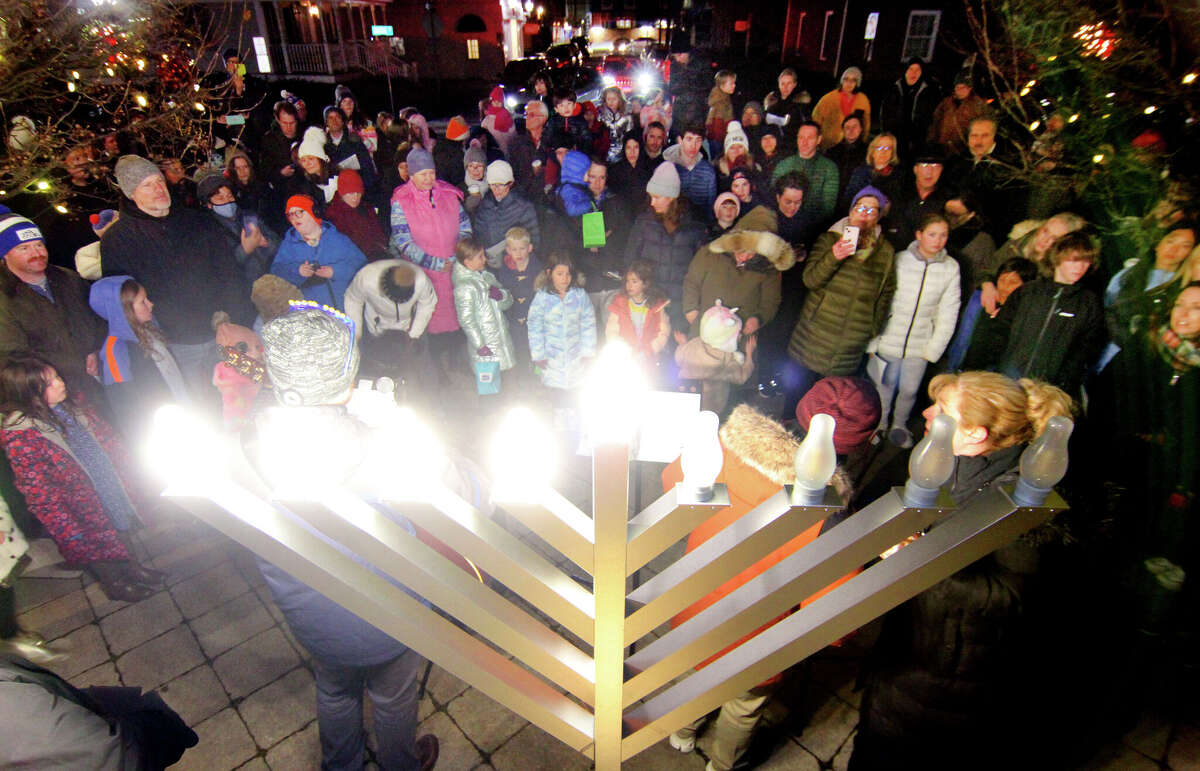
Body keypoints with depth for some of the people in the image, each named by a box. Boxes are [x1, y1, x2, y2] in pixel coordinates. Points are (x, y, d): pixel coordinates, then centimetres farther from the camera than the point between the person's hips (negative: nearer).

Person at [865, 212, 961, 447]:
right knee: (884, 386, 12)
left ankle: (900, 423, 41)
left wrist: (934, 348, 0)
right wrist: (872, 340, -5)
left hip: (919, 345, 2)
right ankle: (879, 423, 37)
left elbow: (948, 313, 3)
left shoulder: (951, 268, -3)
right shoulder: (899, 260, -9)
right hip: (889, 339, -1)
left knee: (909, 389, 13)